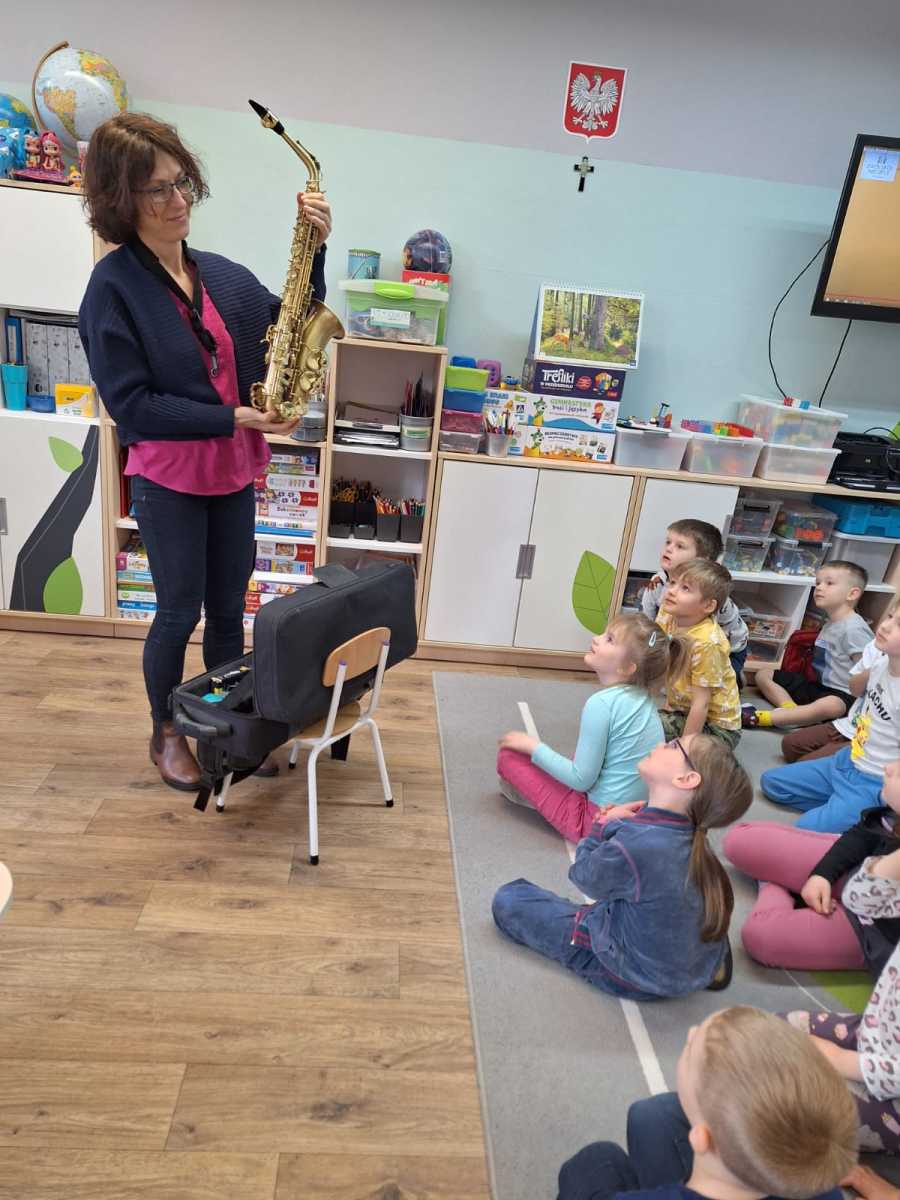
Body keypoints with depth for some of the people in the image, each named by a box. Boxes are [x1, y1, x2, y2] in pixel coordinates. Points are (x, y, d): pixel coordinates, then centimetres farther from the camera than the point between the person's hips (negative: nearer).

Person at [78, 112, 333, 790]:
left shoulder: (223, 275, 6)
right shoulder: (114, 286, -11)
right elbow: (132, 404, -16)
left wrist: (316, 250, -8)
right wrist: (233, 418, -20)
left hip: (234, 473, 5)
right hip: (168, 479, -5)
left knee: (228, 609, 14)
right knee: (179, 613, 7)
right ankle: (166, 733, 31)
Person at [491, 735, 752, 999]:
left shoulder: (634, 848, -34)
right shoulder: (689, 831, -13)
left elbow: (584, 876, -13)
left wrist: (604, 825, 0)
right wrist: (616, 826, -12)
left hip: (640, 975, -7)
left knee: (508, 899, -1)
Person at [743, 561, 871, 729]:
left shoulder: (853, 628, -16)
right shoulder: (830, 623, 14)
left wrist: (857, 704, -20)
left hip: (841, 695, -9)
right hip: (817, 685, 10)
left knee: (830, 706, -45)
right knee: (763, 673, 4)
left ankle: (758, 718, -44)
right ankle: (792, 710, -21)